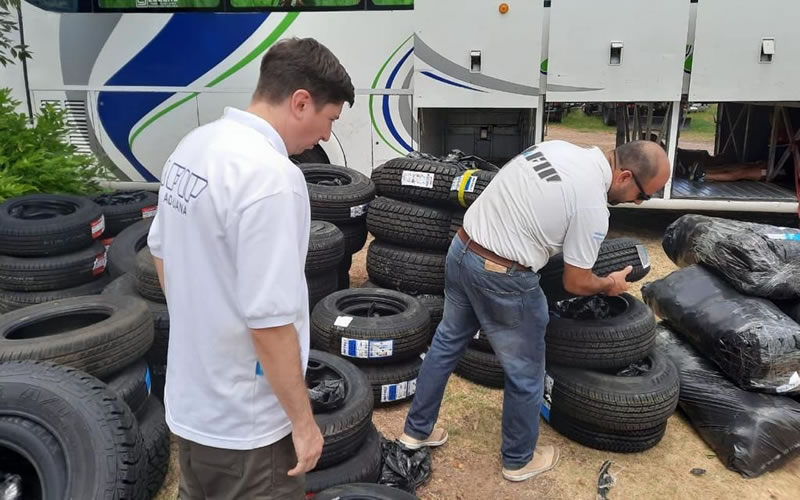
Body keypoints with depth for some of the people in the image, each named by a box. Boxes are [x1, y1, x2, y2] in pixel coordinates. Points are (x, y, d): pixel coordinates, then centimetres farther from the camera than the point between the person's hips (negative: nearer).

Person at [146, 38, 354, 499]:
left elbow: (161, 250, 12)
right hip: (243, 423, -8)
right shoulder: (270, 174, -28)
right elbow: (269, 319, -28)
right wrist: (302, 419, -16)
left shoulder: (194, 145, 1)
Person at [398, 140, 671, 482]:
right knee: (525, 374, 13)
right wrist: (610, 284, 12)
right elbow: (575, 283, -7)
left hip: (460, 251, 9)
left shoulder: (557, 146, 7)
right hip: (503, 280, -8)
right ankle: (519, 460, 33)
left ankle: (417, 430, 40)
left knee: (446, 343, 24)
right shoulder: (592, 205, -16)